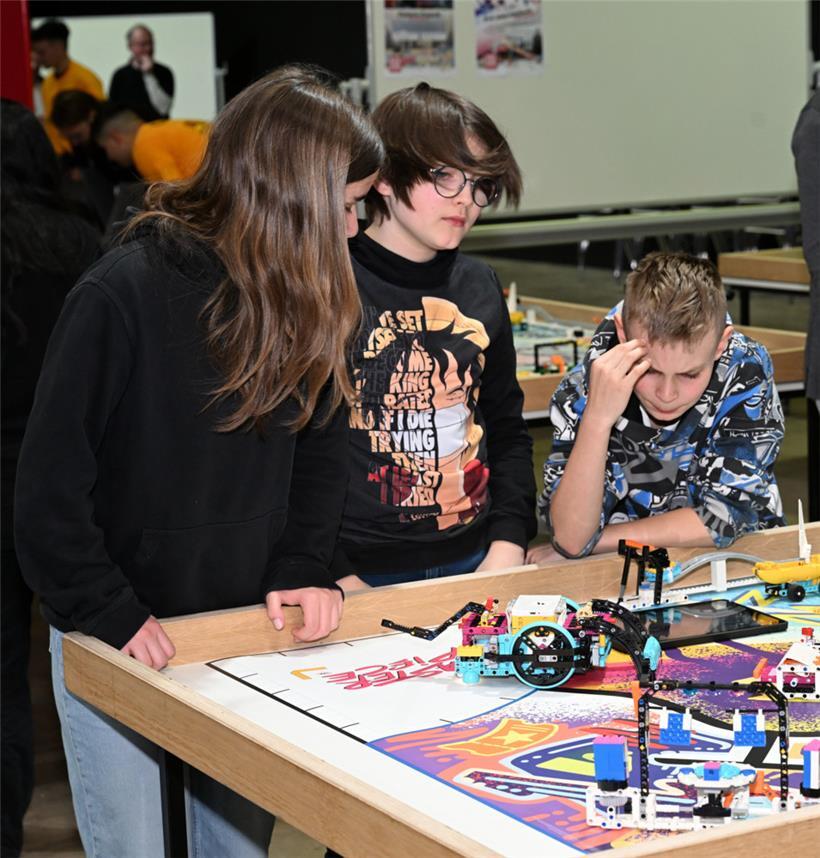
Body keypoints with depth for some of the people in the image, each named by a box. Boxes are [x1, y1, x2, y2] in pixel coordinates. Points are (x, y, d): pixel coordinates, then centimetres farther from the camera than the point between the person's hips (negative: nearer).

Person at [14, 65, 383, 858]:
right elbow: (49, 486, -17)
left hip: (244, 632, 5)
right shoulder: (122, 295, -21)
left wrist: (302, 572, -3)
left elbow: (321, 449, 9)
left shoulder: (307, 302, -3)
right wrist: (111, 615, -17)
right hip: (116, 643, -5)